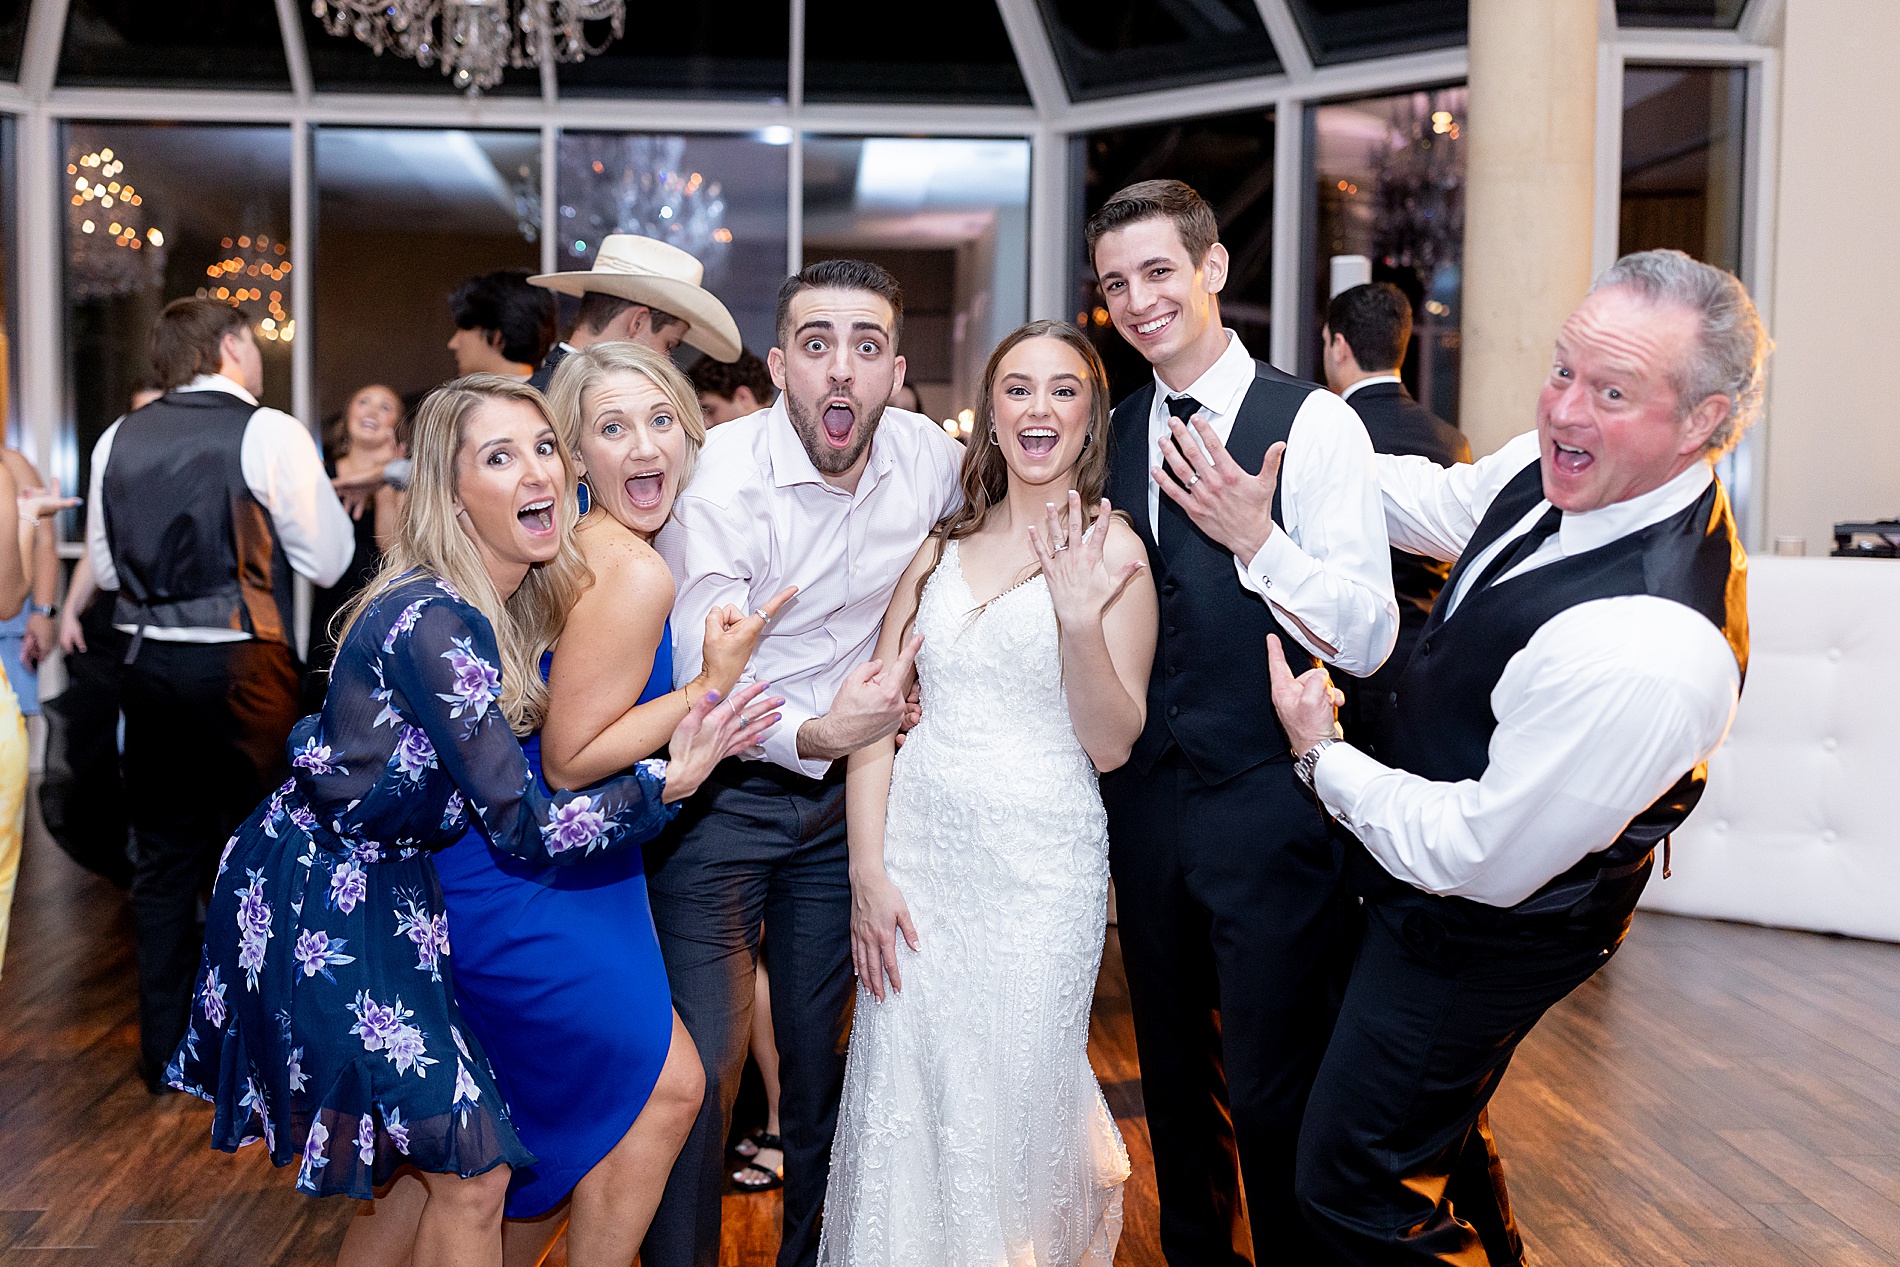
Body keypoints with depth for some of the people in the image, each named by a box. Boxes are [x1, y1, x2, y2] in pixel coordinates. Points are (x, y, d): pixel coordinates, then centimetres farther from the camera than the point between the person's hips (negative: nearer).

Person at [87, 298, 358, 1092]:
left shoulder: (118, 441, 5)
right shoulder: (270, 433, -10)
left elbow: (104, 565, 13)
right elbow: (327, 561, -8)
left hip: (149, 663, 5)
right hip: (242, 669, -5)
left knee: (164, 855, 14)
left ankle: (164, 1048, 24)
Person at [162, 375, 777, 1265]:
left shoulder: (518, 600, 2)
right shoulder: (432, 621, -26)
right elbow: (523, 829, -25)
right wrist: (670, 780, -30)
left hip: (383, 884, 9)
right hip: (323, 900, -9)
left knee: (431, 1154, 15)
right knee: (472, 1171, -4)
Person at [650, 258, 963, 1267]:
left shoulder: (931, 459, -6)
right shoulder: (720, 476, -19)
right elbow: (700, 676, -19)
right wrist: (814, 733, -34)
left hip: (843, 789, 4)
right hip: (719, 795, -4)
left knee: (823, 1051, 16)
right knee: (701, 1064, -3)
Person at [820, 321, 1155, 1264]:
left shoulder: (1111, 551, -3)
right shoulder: (942, 544, 8)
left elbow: (1110, 746, -8)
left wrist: (1081, 620, -23)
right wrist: (868, 868, -3)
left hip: (1039, 868, -3)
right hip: (913, 854, 3)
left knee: (1009, 1103, 7)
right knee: (904, 1101, 9)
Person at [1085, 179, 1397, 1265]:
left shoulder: (1314, 423, -10)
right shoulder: (1115, 436, 7)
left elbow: (1368, 641, -14)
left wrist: (1256, 537, -23)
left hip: (1269, 809, -5)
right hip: (1145, 800, 6)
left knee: (1275, 1093, 6)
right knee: (1175, 1074, 21)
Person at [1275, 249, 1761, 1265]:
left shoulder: (1646, 649, -40)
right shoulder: (1575, 467, -13)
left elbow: (1483, 861, -30)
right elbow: (1446, 505, 10)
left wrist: (1323, 758, -16)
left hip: (1475, 941, -9)